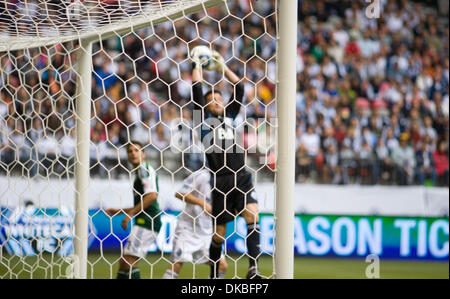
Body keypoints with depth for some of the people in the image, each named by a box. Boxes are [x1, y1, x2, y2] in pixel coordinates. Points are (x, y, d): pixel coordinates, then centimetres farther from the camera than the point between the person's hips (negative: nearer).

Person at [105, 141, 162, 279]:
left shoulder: (145, 169, -5)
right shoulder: (139, 172, 25)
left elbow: (152, 195, -19)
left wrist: (130, 214, -16)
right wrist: (118, 211, 26)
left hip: (146, 222, -10)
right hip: (142, 222, 10)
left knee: (129, 260, -16)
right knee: (123, 262, 10)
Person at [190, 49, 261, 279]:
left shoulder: (229, 117, 19)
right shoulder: (204, 119, 9)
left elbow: (239, 88, 18)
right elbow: (197, 89, 4)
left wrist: (222, 66, 21)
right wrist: (196, 64, 14)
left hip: (241, 177, 3)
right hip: (220, 180, -3)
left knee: (252, 215, -19)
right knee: (219, 232, 3)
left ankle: (253, 268, -25)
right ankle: (214, 275, 20)